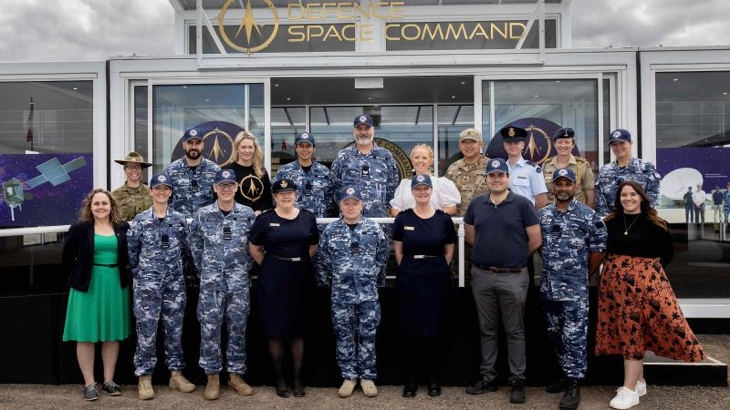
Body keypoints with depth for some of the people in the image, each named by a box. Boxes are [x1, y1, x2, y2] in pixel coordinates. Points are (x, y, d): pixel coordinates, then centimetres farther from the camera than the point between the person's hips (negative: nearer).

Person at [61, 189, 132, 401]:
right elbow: (67, 257, 3)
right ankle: (89, 383, 14)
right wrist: (78, 277, 4)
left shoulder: (123, 228, 2)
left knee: (113, 334, 8)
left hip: (116, 285, 2)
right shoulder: (79, 228, -4)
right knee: (86, 335, 3)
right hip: (88, 285, -2)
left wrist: (126, 274, 3)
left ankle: (108, 380, 20)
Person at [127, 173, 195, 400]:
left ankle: (176, 374, 20)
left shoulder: (180, 219, 5)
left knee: (175, 328, 9)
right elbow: (131, 251, 2)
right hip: (147, 283, -2)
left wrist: (176, 267, 9)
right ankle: (144, 377, 13)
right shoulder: (140, 220, -1)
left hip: (175, 283, 2)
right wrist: (138, 274, 4)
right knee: (146, 329, 1)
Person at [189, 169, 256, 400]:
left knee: (238, 328, 7)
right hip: (211, 281, 0)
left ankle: (235, 374, 21)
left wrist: (246, 267, 4)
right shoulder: (203, 214, 0)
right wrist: (204, 269, 6)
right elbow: (195, 245, 9)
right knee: (210, 328, 2)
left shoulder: (247, 214, 1)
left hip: (239, 282, 1)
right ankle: (213, 376, 16)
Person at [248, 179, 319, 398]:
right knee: (276, 329, 4)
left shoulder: (308, 217, 6)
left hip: (301, 277, 2)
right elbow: (254, 248, 7)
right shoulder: (265, 219, -1)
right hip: (274, 279, -2)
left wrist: (300, 262, 7)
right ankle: (279, 377, 18)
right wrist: (270, 266, 3)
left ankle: (297, 377, 19)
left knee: (298, 328, 8)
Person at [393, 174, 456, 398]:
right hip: (409, 280, 0)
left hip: (437, 280, 0)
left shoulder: (444, 218, 1)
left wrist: (436, 270, 4)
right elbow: (398, 251, 7)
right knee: (409, 330, 4)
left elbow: (449, 252, 8)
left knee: (434, 330, 6)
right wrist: (410, 271, 3)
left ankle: (434, 378, 21)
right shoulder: (403, 218, 1)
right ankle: (410, 379, 17)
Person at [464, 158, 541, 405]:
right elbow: (470, 236, 16)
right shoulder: (476, 205, 6)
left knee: (514, 331, 7)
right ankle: (488, 377, 26)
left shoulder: (522, 204, -5)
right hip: (482, 276, 4)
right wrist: (490, 251, 11)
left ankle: (518, 382, 19)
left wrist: (516, 257, 6)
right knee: (487, 330, 14)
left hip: (513, 277, -3)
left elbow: (535, 240, -4)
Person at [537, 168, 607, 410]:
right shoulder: (542, 215, 7)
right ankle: (566, 372, 31)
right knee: (555, 334, 15)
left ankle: (574, 383, 9)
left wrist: (585, 274, 5)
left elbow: (599, 248, -2)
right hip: (548, 286, 5)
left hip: (575, 289, -5)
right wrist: (550, 267, 12)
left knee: (574, 337, -1)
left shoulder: (587, 215, -6)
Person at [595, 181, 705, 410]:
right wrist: (618, 267, 6)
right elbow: (603, 249, 15)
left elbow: (668, 252, 5)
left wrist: (649, 269, 0)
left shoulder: (653, 224, -3)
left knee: (633, 331, -4)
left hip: (644, 281, -4)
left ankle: (630, 390, 1)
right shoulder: (611, 222, 5)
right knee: (627, 331, 10)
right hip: (615, 282, 4)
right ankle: (639, 382, 24)